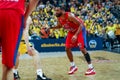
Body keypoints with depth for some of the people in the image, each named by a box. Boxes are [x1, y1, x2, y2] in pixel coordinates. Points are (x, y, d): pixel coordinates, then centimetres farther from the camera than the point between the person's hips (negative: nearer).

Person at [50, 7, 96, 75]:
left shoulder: (69, 16, -32)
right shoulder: (59, 19, -9)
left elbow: (81, 25, -30)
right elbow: (59, 26, 14)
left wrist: (76, 35, -40)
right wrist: (50, 28, 0)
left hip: (80, 29, -8)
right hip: (71, 31, 8)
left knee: (82, 48, -16)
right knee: (67, 48, 2)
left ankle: (91, 68, -10)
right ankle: (73, 66, 16)